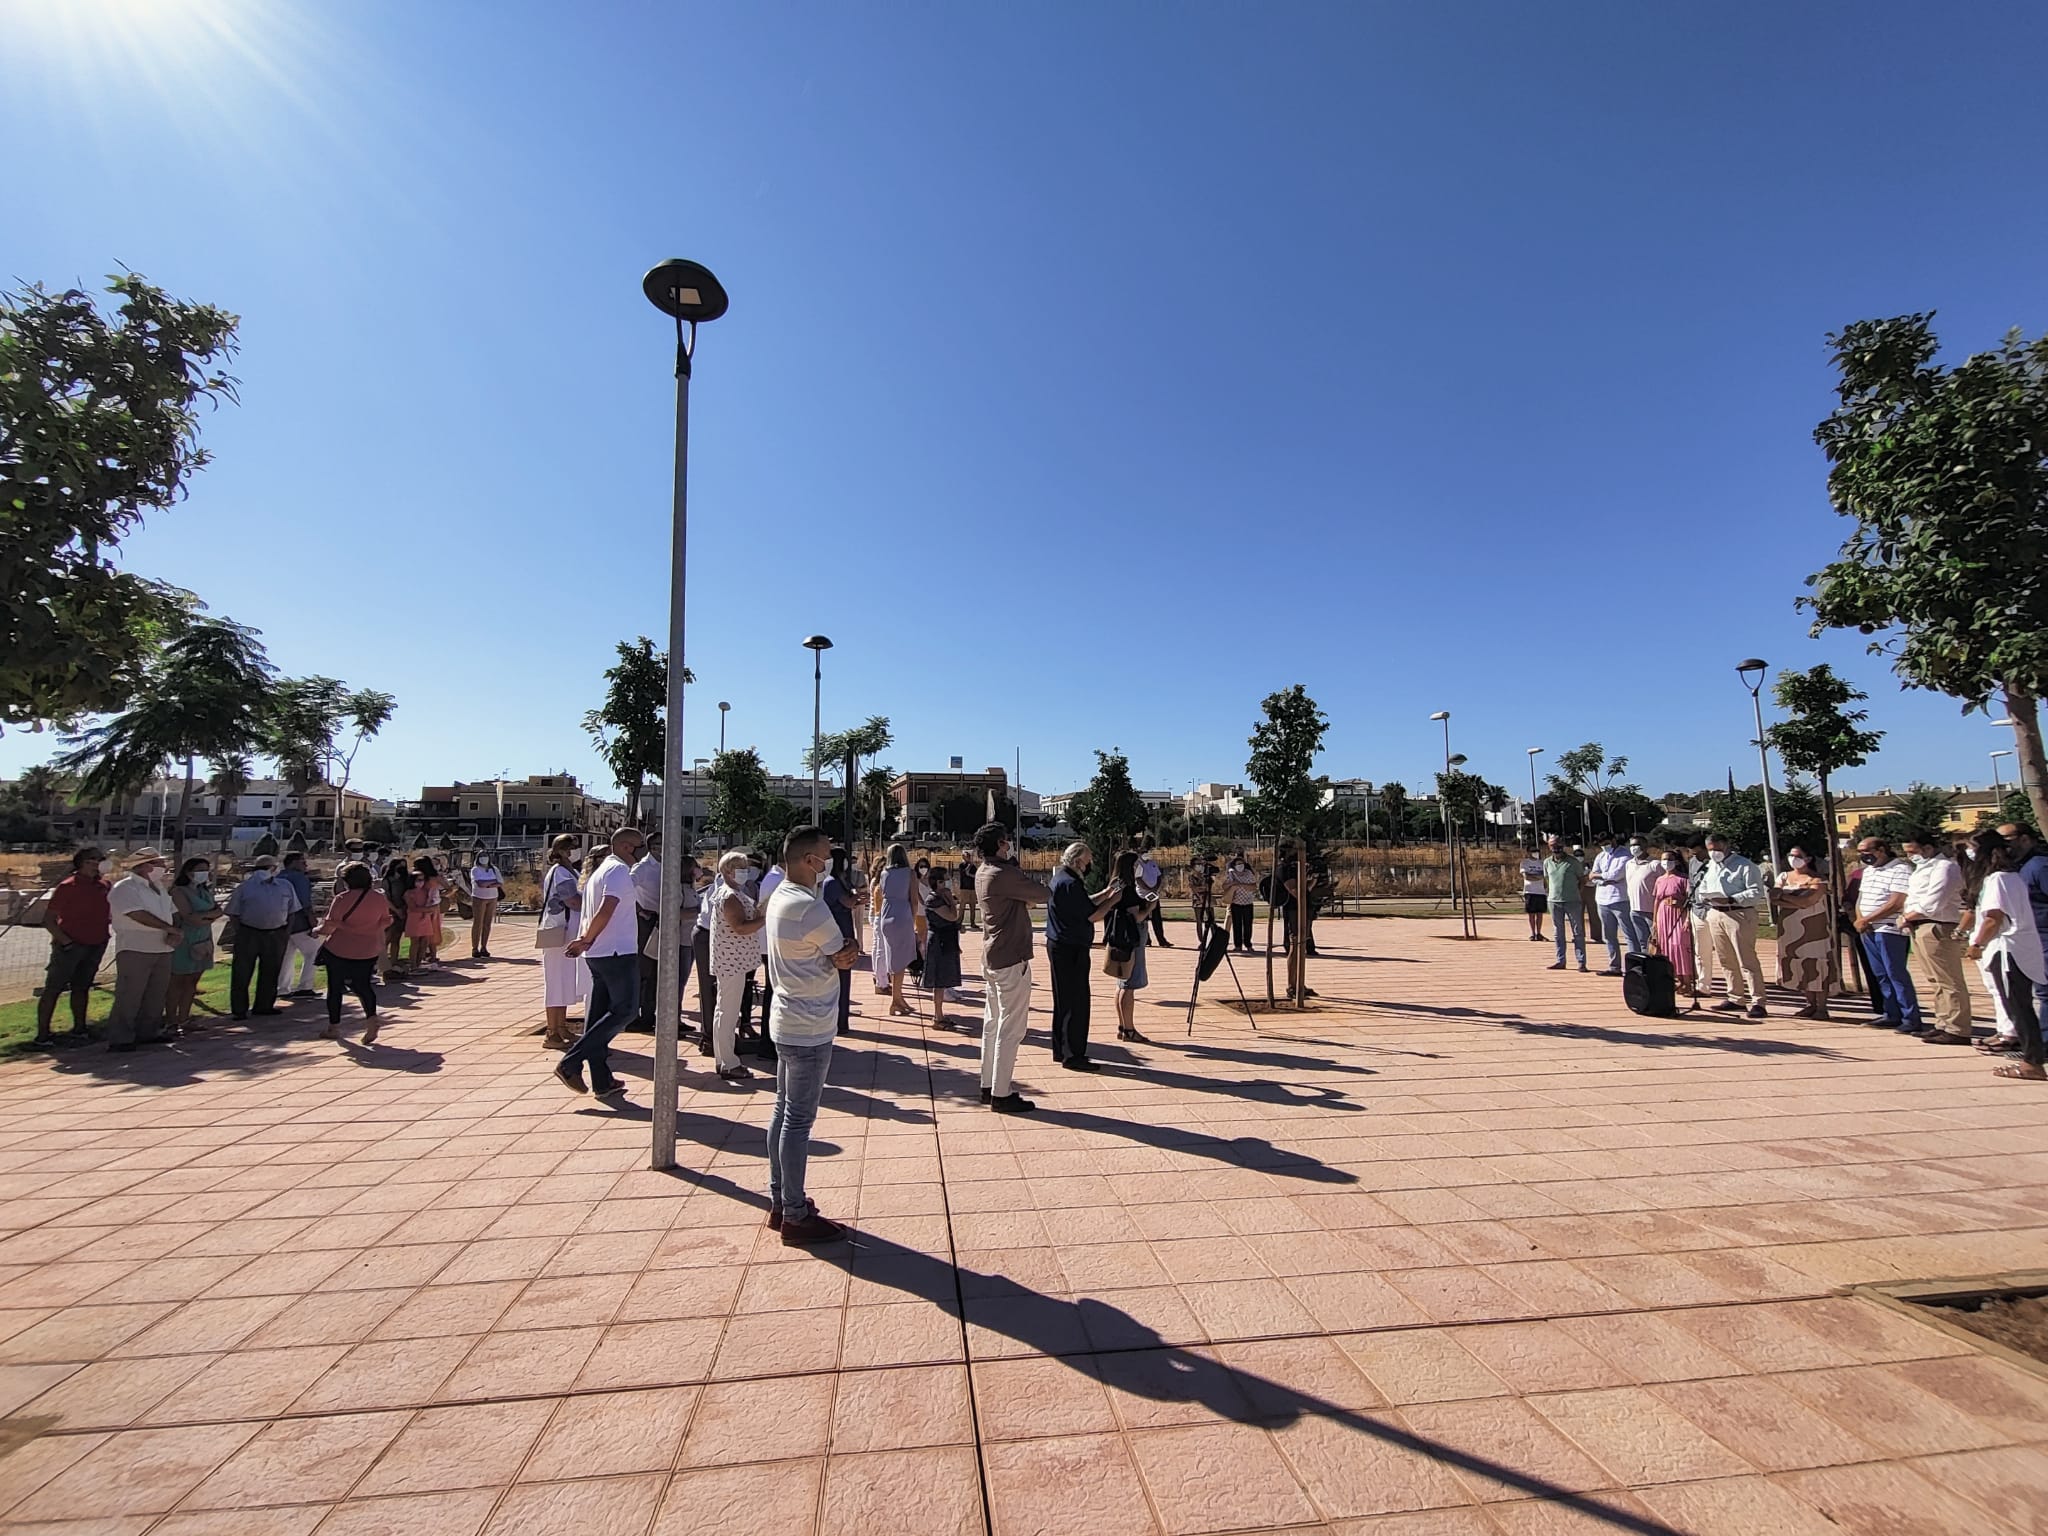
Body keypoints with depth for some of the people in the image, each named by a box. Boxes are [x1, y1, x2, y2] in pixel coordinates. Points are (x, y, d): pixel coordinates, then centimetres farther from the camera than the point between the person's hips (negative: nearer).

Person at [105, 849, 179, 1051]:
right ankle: (119, 1039, 3)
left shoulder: (160, 888, 17)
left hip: (162, 949, 8)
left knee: (156, 996, 12)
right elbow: (138, 915, -20)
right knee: (129, 996, -4)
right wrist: (171, 929, -16)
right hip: (135, 950, -8)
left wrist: (174, 934, -3)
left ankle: (148, 1033, 22)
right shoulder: (125, 887, -9)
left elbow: (173, 914, 17)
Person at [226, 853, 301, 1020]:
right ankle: (239, 1010, 10)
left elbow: (291, 912, 13)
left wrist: (287, 931, 6)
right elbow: (234, 913, 0)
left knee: (270, 973, 10)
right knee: (241, 973, 1)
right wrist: (240, 933, -6)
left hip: (276, 935, 3)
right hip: (249, 934, -3)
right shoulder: (244, 887, -1)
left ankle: (264, 1006, 22)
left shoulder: (286, 886, 8)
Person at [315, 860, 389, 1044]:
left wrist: (317, 930, 6)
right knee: (363, 985, 14)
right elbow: (384, 922, 9)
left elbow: (329, 926, -13)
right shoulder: (379, 898, -2)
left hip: (339, 950, -4)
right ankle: (371, 1018, -8)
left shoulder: (342, 899, -15)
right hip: (368, 951, 4)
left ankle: (334, 1027, 21)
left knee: (335, 987, 13)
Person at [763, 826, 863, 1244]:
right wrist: (847, 950, 5)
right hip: (810, 1028, -10)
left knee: (784, 1112, 17)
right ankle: (795, 1217, 12)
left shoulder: (780, 896, 8)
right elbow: (845, 958, -13)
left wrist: (840, 950, -8)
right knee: (799, 1120, 0)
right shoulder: (810, 908, -23)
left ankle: (779, 1201, 29)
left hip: (787, 1021, 10)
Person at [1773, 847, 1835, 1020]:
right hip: (1791, 931, 5)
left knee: (1816, 967, -2)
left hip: (1814, 931, -5)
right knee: (1799, 968, 7)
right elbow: (1777, 900, -2)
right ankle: (1811, 1005, 18)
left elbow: (1807, 901, -17)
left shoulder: (1817, 880, -5)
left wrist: (1782, 895, -10)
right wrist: (1797, 902, -16)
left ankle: (1821, 1007, 6)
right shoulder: (1783, 877, 10)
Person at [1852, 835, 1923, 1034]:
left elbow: (1896, 903, -16)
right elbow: (1860, 898, 19)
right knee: (1881, 976, 11)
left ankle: (1911, 1019, 0)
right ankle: (1892, 1015, 19)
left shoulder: (1901, 869, -10)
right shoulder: (1868, 870, 17)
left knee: (1896, 975, -6)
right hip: (1868, 931, 8)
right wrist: (1860, 919, 2)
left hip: (1889, 931, -8)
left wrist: (1867, 919, -12)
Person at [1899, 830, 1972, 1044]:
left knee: (1948, 982, -5)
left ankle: (1957, 1031, -2)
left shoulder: (1944, 867, -12)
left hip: (1937, 929, -10)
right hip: (1920, 929, 10)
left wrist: (1907, 917, -7)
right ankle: (1943, 1024, 22)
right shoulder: (1924, 867, 19)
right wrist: (1906, 917, 1)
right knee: (1935, 981, 15)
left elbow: (1932, 905, -19)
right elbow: (1912, 899, 18)